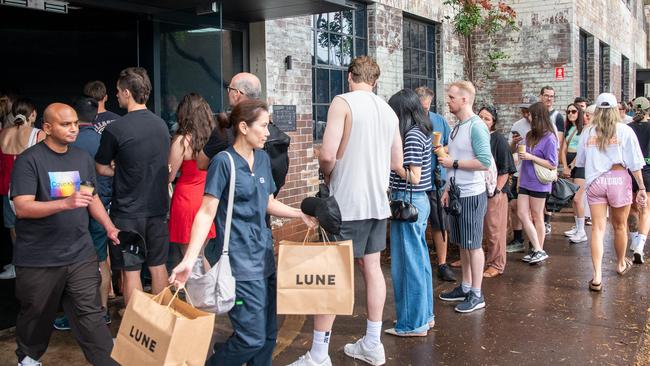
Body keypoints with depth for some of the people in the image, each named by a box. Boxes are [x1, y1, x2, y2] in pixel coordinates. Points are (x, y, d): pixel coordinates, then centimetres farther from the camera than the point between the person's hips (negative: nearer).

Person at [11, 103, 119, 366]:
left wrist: (109, 227, 4)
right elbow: (22, 207, -19)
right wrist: (65, 203, -31)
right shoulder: (29, 160, -11)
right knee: (37, 314, 15)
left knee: (91, 315, 2)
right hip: (39, 259, -3)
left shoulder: (82, 158, 8)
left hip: (81, 255, 4)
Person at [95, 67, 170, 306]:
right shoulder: (161, 125, 3)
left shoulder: (114, 129, -15)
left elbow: (101, 169, -3)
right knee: (158, 266, 14)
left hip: (128, 212, -5)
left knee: (131, 271, 5)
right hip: (157, 207, 5)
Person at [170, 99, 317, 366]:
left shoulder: (263, 159, 10)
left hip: (265, 255, 7)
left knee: (269, 333, 10)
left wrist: (301, 214, 10)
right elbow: (206, 213, -14)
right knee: (252, 338, -7)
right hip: (239, 261, -7)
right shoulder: (223, 162, -11)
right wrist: (189, 259, -23)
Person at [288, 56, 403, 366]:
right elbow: (397, 163, 15)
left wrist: (328, 177, 3)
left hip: (346, 203, -6)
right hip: (377, 201, 7)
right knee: (372, 267, 13)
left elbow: (327, 155, -17)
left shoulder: (343, 102, -9)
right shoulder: (389, 111, 10)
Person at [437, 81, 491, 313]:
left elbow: (485, 162, -22)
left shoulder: (476, 127, -14)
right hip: (457, 194, 9)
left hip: (472, 195, -8)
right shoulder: (457, 127, 13)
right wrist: (447, 189, 17)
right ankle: (465, 287, 26)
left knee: (473, 245, 0)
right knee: (462, 244, 15)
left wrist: (454, 163, -16)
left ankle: (476, 295, 9)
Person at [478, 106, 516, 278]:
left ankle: (496, 265, 11)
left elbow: (505, 169, -8)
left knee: (494, 230, 1)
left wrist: (496, 190, -15)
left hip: (493, 192, -5)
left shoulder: (499, 140, -6)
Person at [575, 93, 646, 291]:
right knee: (619, 226, 17)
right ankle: (621, 264, 40)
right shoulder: (625, 131, -3)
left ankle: (597, 276, -9)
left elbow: (580, 161, 11)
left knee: (598, 228, 1)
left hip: (595, 181, 1)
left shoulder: (587, 132, 3)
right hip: (618, 179, -1)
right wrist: (642, 187, 0)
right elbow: (635, 163, -5)